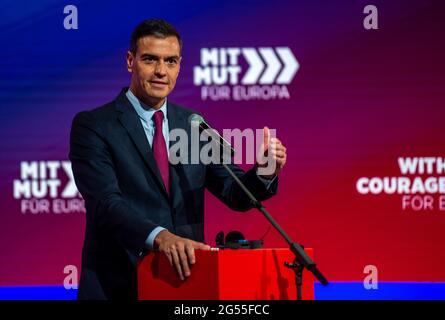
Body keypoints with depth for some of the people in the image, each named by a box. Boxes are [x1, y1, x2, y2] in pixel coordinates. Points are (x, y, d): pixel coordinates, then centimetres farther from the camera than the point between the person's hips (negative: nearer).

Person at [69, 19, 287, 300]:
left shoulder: (194, 125, 10)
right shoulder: (92, 126, -5)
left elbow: (236, 195, 8)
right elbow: (106, 203, -17)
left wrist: (265, 171, -13)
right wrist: (159, 236, -33)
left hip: (185, 279, 4)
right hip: (117, 286, -4)